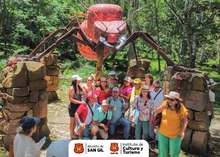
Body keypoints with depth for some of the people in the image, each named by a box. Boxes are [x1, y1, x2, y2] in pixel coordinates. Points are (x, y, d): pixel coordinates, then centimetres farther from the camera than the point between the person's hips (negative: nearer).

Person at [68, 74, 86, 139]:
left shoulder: (79, 87, -2)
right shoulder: (71, 88, -20)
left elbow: (83, 94, 7)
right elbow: (71, 99, -20)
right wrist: (80, 102, -24)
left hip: (78, 106, 6)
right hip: (73, 107, -6)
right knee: (72, 120, 10)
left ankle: (73, 132, 38)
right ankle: (71, 134, 27)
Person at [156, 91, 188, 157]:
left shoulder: (181, 108, -18)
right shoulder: (165, 103, -10)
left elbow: (185, 121, -9)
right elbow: (157, 111, 0)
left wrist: (183, 131, -18)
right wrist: (162, 107, -20)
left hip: (175, 134, -3)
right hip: (163, 132, 3)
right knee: (162, 150, 21)